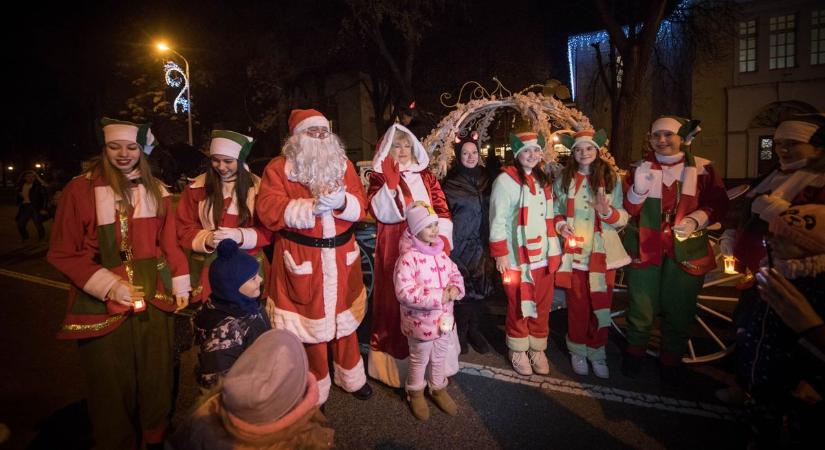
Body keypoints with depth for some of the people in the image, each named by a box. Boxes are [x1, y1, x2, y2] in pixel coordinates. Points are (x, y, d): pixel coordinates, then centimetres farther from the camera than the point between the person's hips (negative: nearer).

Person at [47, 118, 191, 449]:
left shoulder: (156, 190, 7)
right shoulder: (80, 190, -6)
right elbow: (62, 254, -5)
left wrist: (180, 285, 6)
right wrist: (107, 286, -15)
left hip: (154, 301, 3)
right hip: (104, 307, -3)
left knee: (156, 383, 14)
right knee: (113, 390, 9)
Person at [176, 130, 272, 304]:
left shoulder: (257, 187, -2)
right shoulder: (197, 187, 1)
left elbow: (267, 232, -3)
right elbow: (184, 229, 2)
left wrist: (240, 236, -20)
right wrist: (206, 239, -17)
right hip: (207, 269, 1)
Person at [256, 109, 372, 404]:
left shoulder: (344, 165, 8)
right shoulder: (278, 168, -3)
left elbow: (360, 207, 1)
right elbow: (268, 212, -14)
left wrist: (341, 202, -21)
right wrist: (312, 206, -23)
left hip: (342, 256, 3)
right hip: (302, 259, -3)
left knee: (344, 319, 16)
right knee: (310, 324, 7)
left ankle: (351, 378, 39)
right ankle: (316, 391, 30)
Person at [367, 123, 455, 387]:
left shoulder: (425, 175, 13)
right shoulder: (379, 178, 4)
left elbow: (441, 208, 8)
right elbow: (381, 213, -10)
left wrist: (442, 237, -5)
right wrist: (391, 183, -19)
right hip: (395, 251, -3)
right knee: (398, 304, 0)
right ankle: (399, 364, 12)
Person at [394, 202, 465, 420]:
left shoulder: (440, 253, 0)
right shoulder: (408, 258, -24)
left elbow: (455, 273, 11)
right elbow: (404, 292, -30)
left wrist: (455, 288, -13)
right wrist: (438, 296, -29)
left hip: (444, 318, 6)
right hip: (420, 321, -6)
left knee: (440, 357, 24)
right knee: (419, 360, 16)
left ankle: (438, 388, 47)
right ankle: (415, 393, 41)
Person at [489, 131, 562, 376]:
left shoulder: (544, 181, 13)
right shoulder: (505, 180, -8)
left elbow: (549, 218, 17)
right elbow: (497, 220, -11)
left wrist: (555, 250, 13)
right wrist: (500, 254, -13)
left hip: (544, 257, 6)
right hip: (518, 258, -5)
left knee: (543, 305, 10)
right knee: (519, 306, 6)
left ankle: (537, 348, 28)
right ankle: (518, 350, 25)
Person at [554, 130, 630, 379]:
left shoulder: (611, 178, 3)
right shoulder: (563, 179, 5)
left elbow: (623, 217, 1)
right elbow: (556, 212, 10)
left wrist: (608, 212, -20)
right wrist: (560, 225, -10)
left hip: (603, 252, 0)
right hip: (574, 251, 0)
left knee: (601, 304, 4)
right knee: (577, 303, 8)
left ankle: (596, 353, 22)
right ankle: (578, 351, 25)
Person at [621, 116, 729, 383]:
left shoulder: (702, 168, 2)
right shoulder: (639, 168, 3)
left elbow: (718, 205, 1)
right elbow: (628, 210, -2)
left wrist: (696, 219, -18)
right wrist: (638, 189, -22)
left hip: (687, 251, 0)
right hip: (645, 248, 0)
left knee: (679, 310, 9)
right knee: (641, 308, 6)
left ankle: (671, 361, 30)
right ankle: (635, 352, 29)